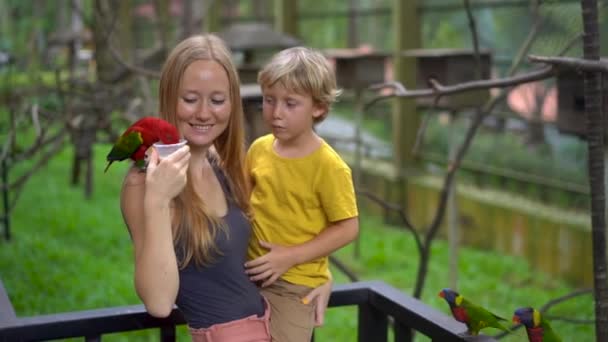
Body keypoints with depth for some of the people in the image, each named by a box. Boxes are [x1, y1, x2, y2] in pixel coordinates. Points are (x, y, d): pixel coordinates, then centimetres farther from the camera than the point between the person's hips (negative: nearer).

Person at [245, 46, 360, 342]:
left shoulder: (328, 166, -18)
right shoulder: (259, 149, -2)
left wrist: (291, 257, -19)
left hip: (295, 283, -6)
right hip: (251, 273, 6)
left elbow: (348, 228, -15)